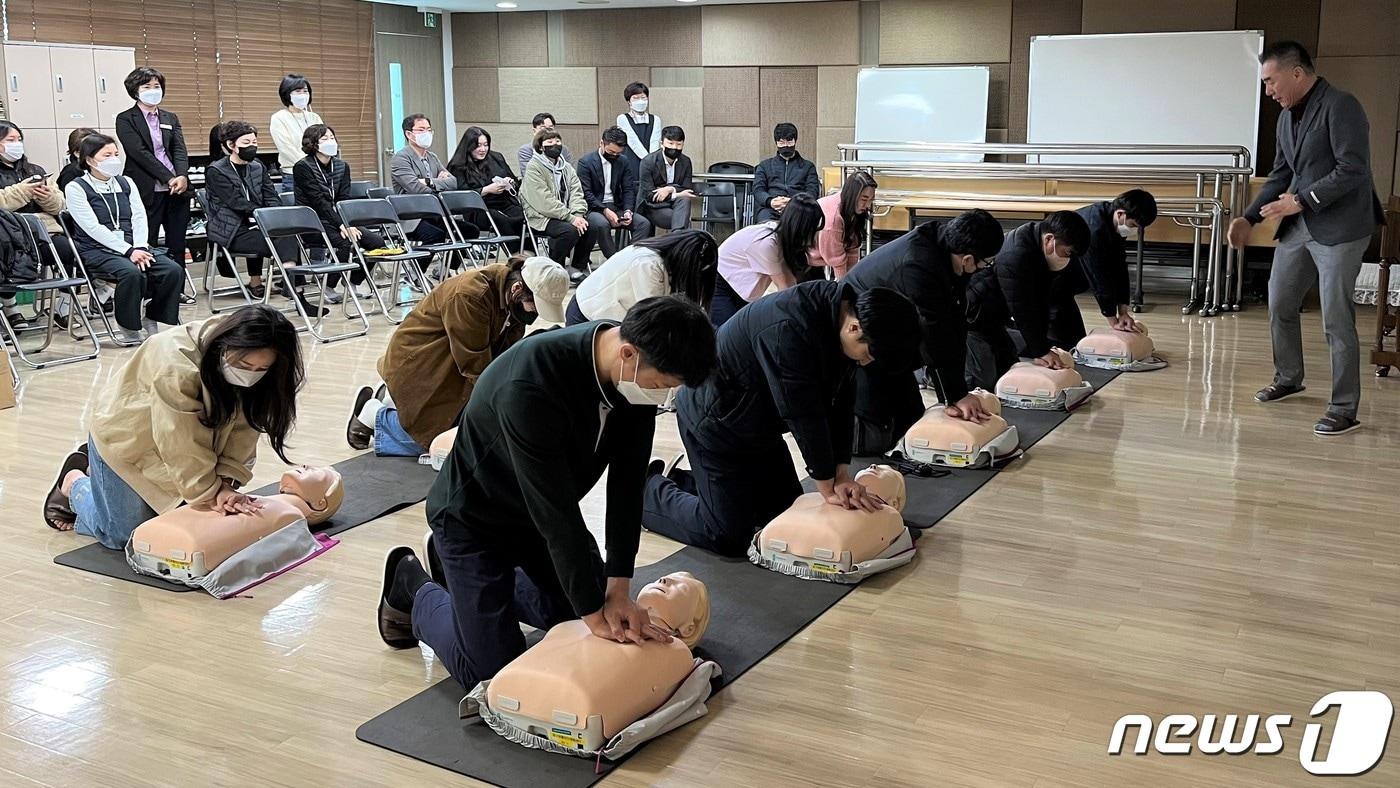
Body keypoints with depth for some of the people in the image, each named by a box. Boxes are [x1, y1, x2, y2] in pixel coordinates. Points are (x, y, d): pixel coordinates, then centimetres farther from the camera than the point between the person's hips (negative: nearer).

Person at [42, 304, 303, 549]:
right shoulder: (176, 364, -39)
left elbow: (242, 431, -18)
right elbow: (181, 445, -33)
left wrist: (225, 482, -28)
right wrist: (212, 490, -27)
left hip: (176, 446, 6)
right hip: (126, 436, -6)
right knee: (123, 536, -4)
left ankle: (95, 468, 32)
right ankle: (74, 482, 24)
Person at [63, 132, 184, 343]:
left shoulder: (126, 183, 15)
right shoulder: (76, 188, -3)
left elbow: (139, 217, 6)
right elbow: (93, 228, -12)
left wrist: (140, 248, -13)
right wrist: (129, 251, -20)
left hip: (132, 247, 5)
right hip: (96, 251, -5)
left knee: (173, 270, -20)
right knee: (132, 272, -36)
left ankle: (151, 319, 0)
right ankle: (128, 329, -15)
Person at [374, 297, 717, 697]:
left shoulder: (639, 370, -19)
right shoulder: (530, 384, -41)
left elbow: (627, 482, -13)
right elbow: (555, 509, -34)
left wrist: (618, 588, -16)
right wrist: (592, 613, -27)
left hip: (541, 514, 7)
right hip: (475, 518, -7)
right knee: (491, 668, -7)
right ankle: (412, 585, 19)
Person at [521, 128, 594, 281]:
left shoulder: (566, 167, 16)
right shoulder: (534, 167, -8)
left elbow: (576, 193, 5)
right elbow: (545, 202, -18)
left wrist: (578, 214, -16)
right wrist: (571, 218, -22)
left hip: (564, 215, 7)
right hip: (540, 216, -6)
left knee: (589, 227, -18)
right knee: (570, 230, -31)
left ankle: (579, 268, -2)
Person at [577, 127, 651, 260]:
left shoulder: (624, 162, 9)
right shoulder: (585, 162, -6)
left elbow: (628, 190, 8)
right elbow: (585, 193, -12)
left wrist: (628, 211, -12)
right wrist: (605, 211, -23)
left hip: (616, 208, 5)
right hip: (594, 209, -5)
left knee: (644, 223, -17)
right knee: (601, 224, -37)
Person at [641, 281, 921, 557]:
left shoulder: (846, 309, -9)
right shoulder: (789, 329, -36)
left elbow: (842, 400, -4)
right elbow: (802, 413, -30)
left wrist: (842, 473, -9)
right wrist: (828, 487, -20)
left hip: (760, 426, 9)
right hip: (714, 422, -9)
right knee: (730, 536, -9)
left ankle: (680, 481, 29)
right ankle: (647, 488, 13)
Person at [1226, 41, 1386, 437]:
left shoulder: (1340, 106, -14)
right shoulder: (1287, 117, 11)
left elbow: (1353, 169, -19)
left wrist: (1302, 200, -20)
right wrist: (1249, 217, 7)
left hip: (1338, 229, -8)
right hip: (1297, 226, 8)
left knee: (1336, 320, -5)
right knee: (1279, 306, 15)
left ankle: (1344, 408, 4)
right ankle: (1288, 378, 36)